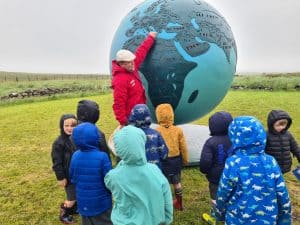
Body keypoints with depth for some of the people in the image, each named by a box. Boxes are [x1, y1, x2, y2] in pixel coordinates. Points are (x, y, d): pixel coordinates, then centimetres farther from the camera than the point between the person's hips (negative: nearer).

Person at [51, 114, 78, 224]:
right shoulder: (59, 143, -21)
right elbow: (57, 163, -16)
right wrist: (61, 177, -14)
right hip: (69, 175, -5)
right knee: (72, 198, 7)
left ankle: (73, 209, 48)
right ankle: (64, 214, 34)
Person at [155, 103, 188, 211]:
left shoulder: (156, 131, -17)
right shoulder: (178, 130, -10)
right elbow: (183, 147, -2)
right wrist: (185, 160, 13)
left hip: (162, 161, -3)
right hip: (176, 160, 3)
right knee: (177, 182, 21)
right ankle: (179, 203, 38)